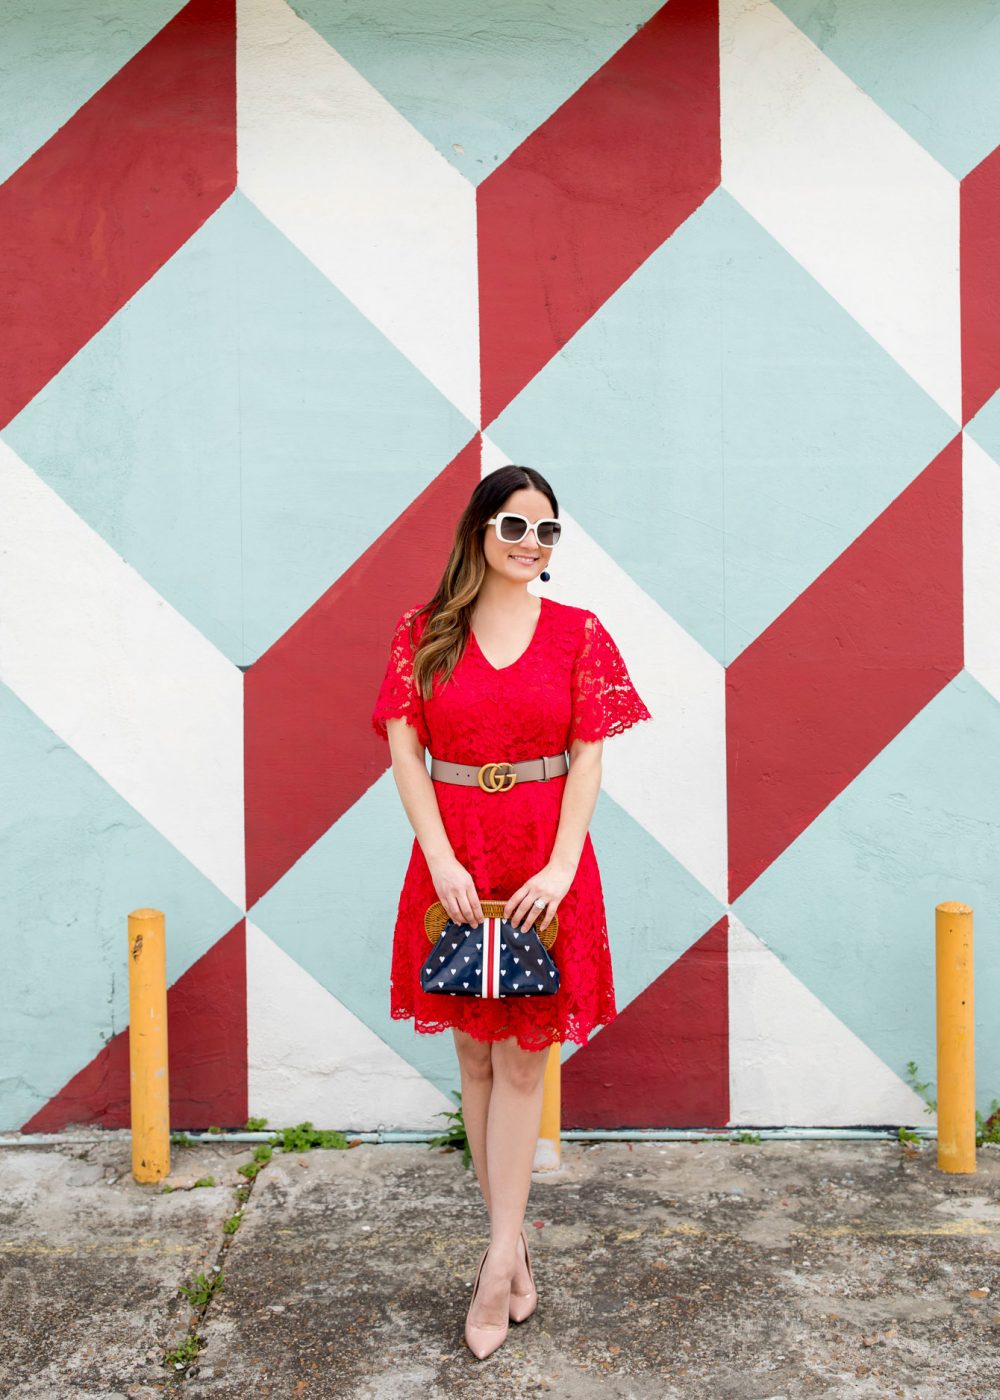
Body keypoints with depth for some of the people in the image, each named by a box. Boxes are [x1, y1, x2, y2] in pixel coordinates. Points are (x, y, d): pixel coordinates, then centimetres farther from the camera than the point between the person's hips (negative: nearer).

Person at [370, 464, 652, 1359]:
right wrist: (440, 858, -13)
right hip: (453, 857, 1)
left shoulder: (578, 634, 2)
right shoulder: (425, 634, 4)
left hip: (545, 861, -1)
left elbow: (590, 757, -3)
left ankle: (501, 1259, 12)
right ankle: (515, 1244, 25)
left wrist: (561, 866, -14)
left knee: (522, 1059, 3)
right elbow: (404, 748, -2)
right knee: (476, 1057, 10)